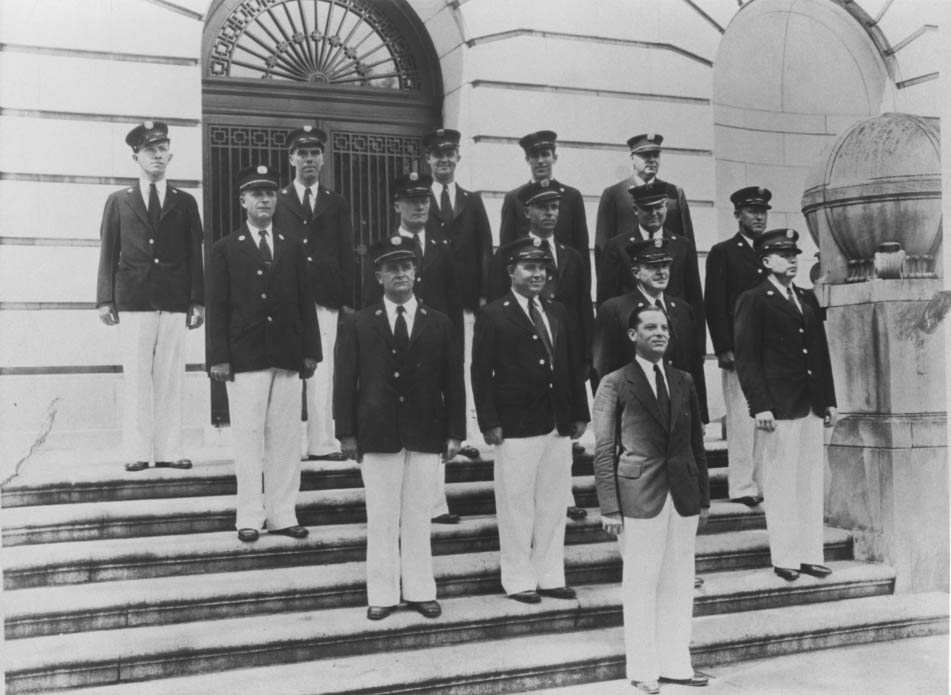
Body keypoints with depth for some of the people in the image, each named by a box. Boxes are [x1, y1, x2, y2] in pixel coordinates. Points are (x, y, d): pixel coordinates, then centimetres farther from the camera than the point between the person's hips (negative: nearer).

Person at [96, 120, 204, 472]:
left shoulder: (185, 202, 13)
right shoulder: (118, 201, 11)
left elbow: (195, 255, 10)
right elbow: (108, 253, 7)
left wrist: (198, 300, 2)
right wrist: (105, 299, -2)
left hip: (174, 301, 1)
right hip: (133, 301, -1)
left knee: (171, 378, 0)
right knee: (136, 378, -1)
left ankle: (169, 451, 3)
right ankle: (136, 452, 2)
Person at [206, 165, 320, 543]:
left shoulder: (293, 248, 14)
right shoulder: (225, 249, 6)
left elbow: (306, 302, 11)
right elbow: (217, 306, 1)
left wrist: (310, 351, 5)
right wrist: (218, 357, -7)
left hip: (287, 357, 3)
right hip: (244, 358, -3)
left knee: (285, 437, 4)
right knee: (248, 437, -1)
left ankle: (282, 515, 11)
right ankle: (250, 517, 6)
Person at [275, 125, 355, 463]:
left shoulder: (336, 204, 15)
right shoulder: (277, 201, 9)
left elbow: (346, 255, 12)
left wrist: (348, 299, 4)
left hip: (326, 299, 2)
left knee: (322, 371, -1)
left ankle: (322, 443, 3)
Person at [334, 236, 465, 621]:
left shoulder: (439, 324, 6)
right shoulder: (358, 324, 3)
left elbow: (453, 382, 5)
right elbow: (345, 381, 1)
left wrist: (454, 432, -1)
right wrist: (347, 433, -5)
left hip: (426, 434, 1)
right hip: (378, 434, -1)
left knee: (418, 516, 7)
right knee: (381, 518, 4)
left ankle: (420, 590, 17)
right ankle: (382, 594, 13)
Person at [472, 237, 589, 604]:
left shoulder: (557, 313, 13)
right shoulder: (493, 315, -3)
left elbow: (573, 366, 15)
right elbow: (481, 373, -6)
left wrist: (580, 414, 10)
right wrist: (489, 422, -12)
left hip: (559, 426, 5)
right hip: (516, 428, -5)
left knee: (553, 504, 11)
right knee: (517, 505, 2)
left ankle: (550, 576, 22)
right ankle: (519, 580, 14)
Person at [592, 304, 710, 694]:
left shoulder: (683, 382, 12)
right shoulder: (614, 385, -3)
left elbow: (696, 443, 15)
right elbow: (604, 450, -5)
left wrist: (704, 497, 11)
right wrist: (610, 507, -10)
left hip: (683, 497, 5)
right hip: (640, 499, -5)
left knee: (679, 584, 10)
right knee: (641, 585, 2)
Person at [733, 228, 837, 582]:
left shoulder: (808, 299, 16)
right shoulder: (753, 301, -3)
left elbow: (821, 351, 17)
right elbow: (746, 358, -8)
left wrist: (829, 400, 12)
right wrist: (760, 406, -14)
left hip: (812, 406, 6)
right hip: (778, 407, -6)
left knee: (812, 482, 9)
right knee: (780, 484, 0)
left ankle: (809, 554, 17)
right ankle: (784, 557, 9)